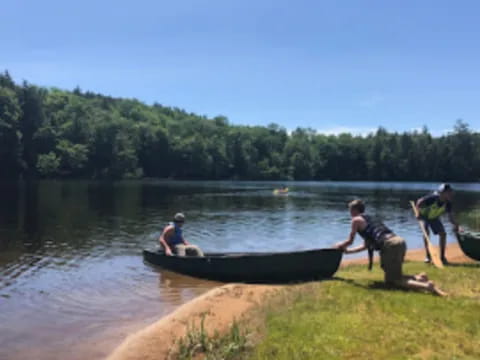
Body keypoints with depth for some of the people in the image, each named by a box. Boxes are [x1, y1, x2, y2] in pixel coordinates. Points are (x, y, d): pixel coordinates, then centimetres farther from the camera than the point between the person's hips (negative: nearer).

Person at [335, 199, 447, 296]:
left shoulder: (356, 220, 8)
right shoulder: (370, 219, 32)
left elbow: (350, 241, 15)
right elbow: (366, 245, 36)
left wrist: (339, 245, 34)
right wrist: (348, 251, 42)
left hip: (390, 245, -9)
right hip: (399, 241, 9)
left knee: (392, 280, -2)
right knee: (394, 276, 21)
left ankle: (426, 286, -21)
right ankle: (419, 277, 1)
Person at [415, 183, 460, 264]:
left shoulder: (448, 203, -20)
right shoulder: (433, 198, -35)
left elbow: (450, 216, -14)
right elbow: (419, 202, -24)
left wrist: (455, 224, -28)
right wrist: (419, 214, -20)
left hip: (434, 218, 5)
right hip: (424, 216, -5)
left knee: (443, 234, -8)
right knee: (426, 232, -23)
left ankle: (442, 257, 3)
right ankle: (428, 256, -10)